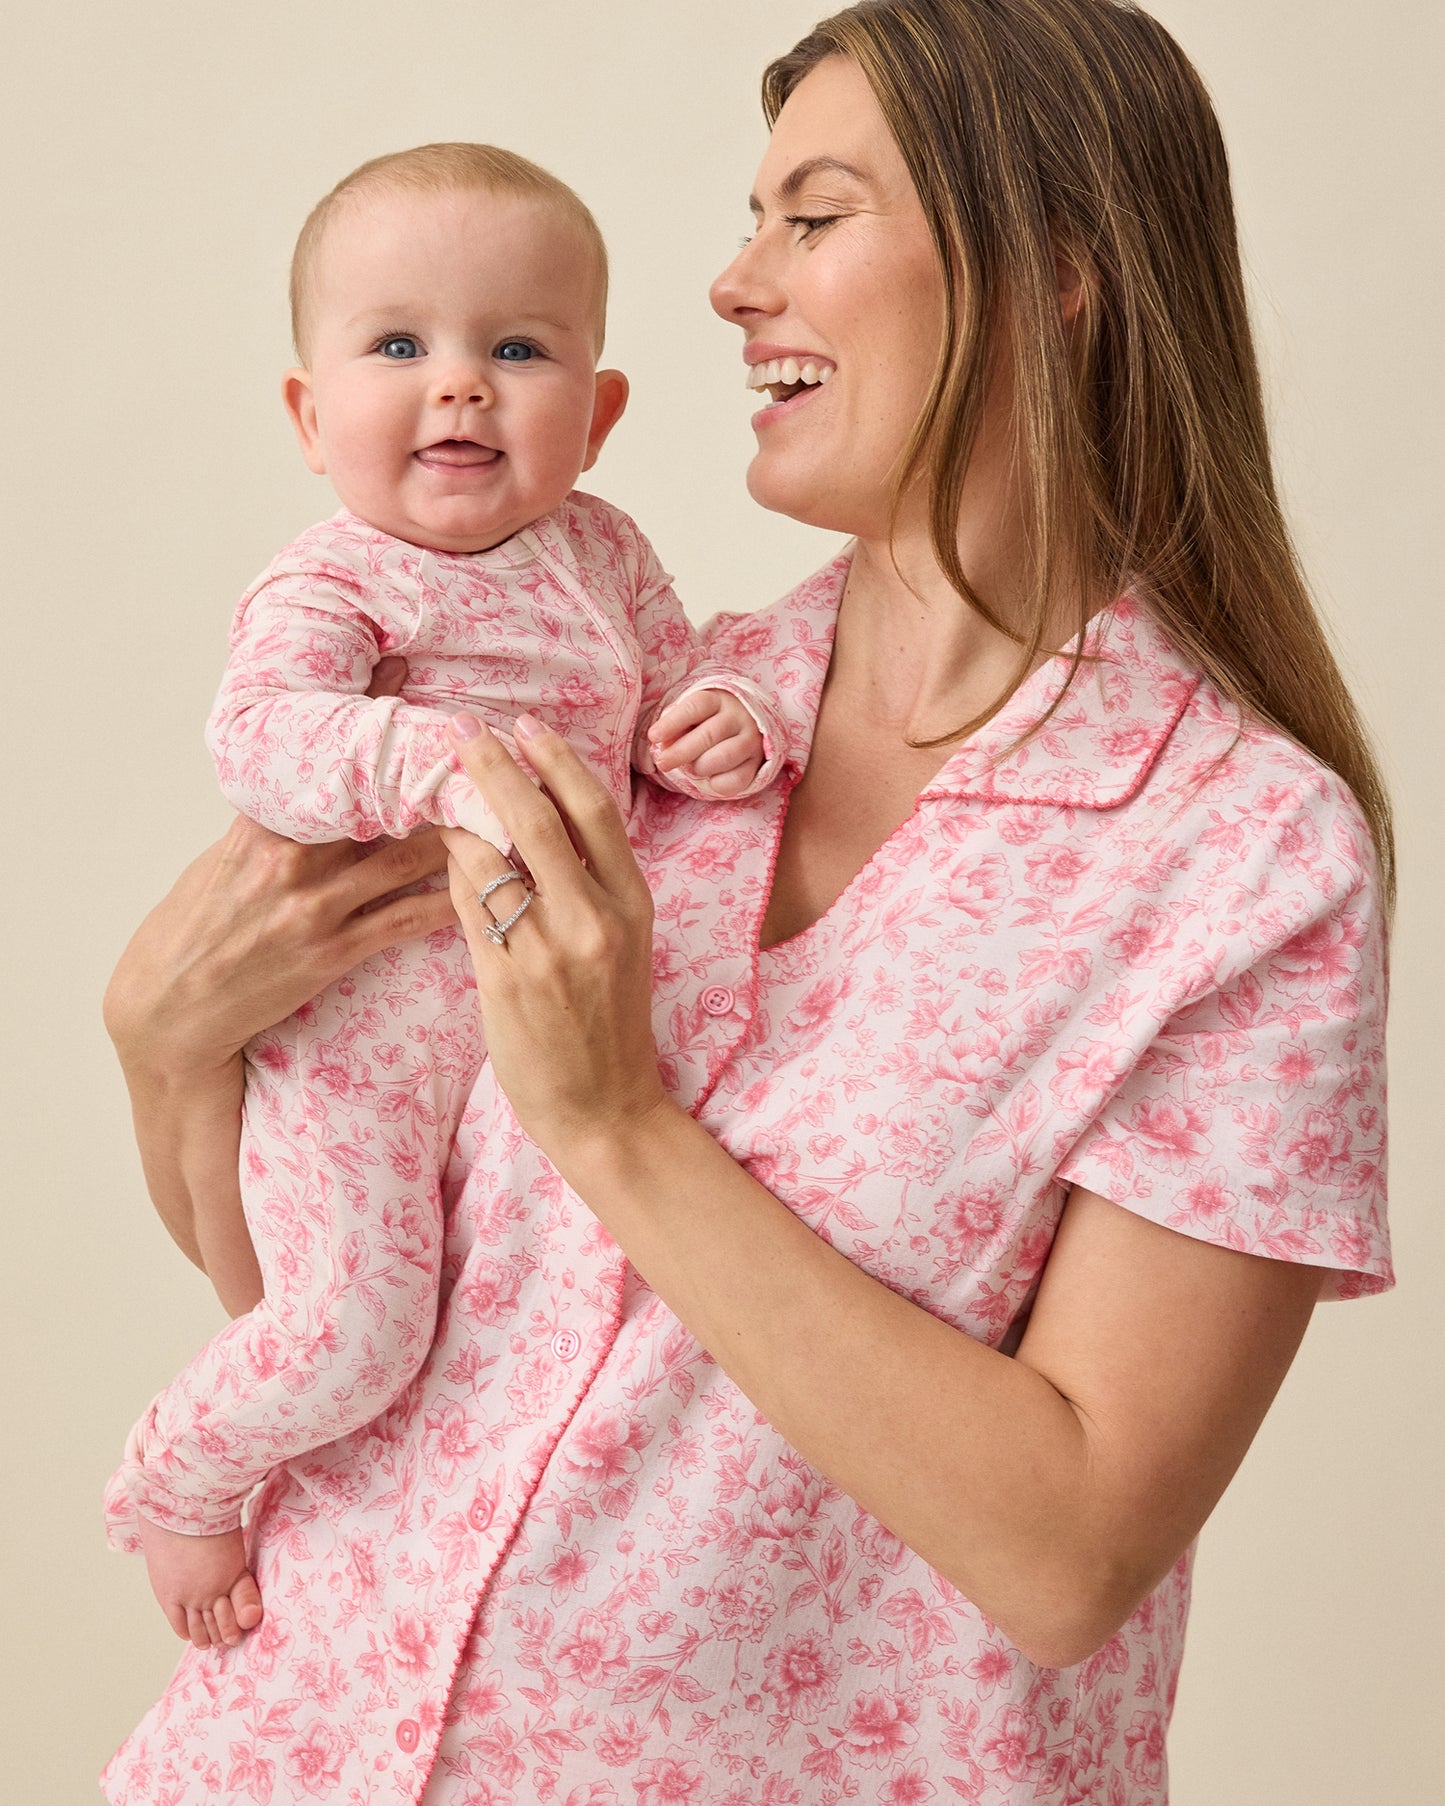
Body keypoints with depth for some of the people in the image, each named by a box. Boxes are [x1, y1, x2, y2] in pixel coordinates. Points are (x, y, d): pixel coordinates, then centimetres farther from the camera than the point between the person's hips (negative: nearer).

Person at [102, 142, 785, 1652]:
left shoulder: (604, 554, 7)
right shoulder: (334, 580, -13)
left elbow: (665, 703, 15)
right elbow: (258, 729, -30)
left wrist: (720, 731, -9)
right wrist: (445, 762, -46)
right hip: (358, 1023, -7)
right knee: (354, 1331, -16)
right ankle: (172, 1478, 16)